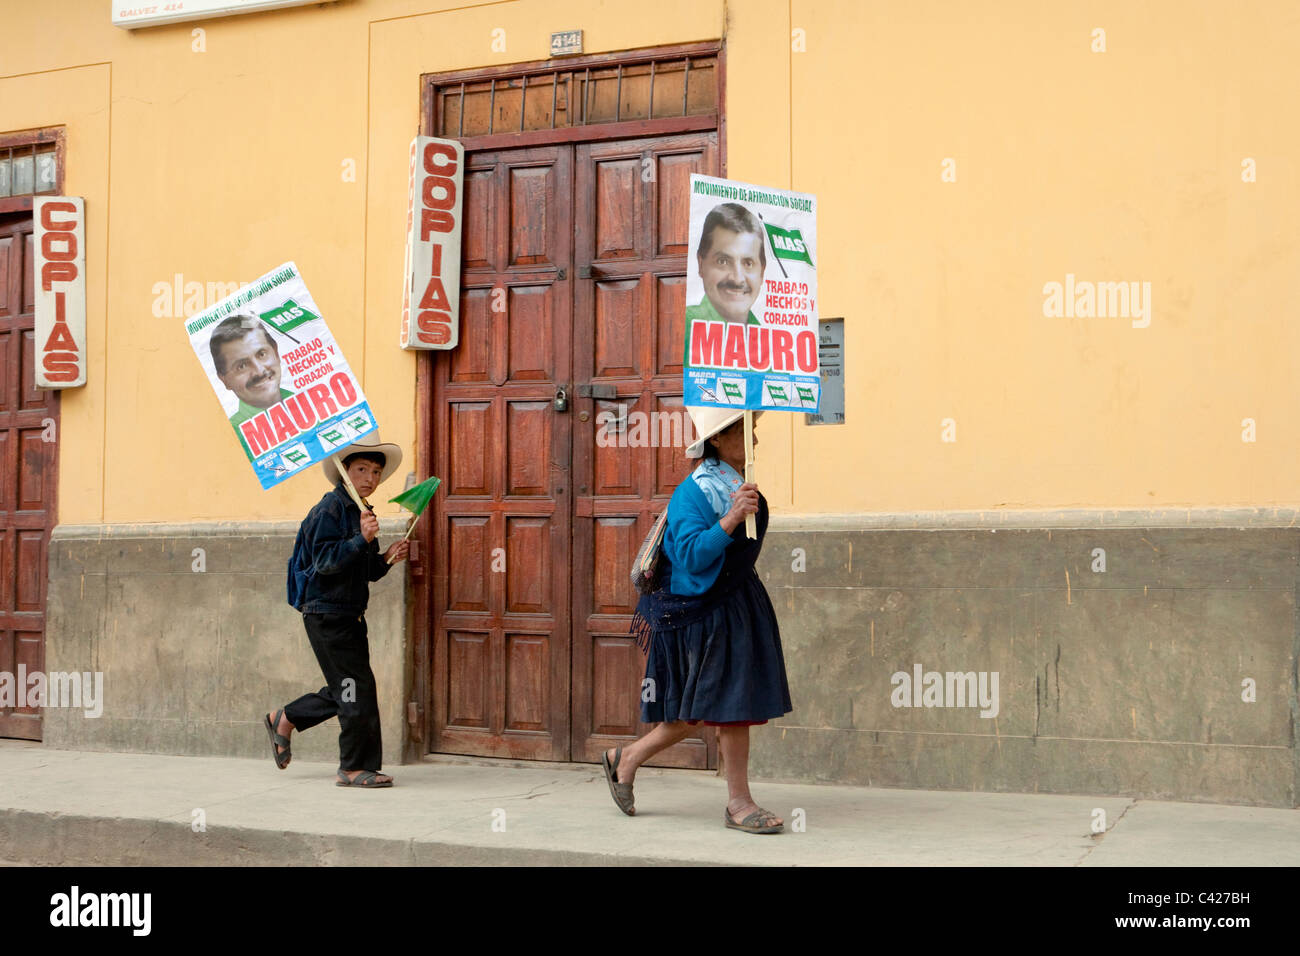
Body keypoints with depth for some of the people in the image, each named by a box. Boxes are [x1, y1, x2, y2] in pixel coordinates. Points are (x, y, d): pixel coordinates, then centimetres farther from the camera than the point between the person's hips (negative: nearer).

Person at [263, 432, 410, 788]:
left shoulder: (360, 513, 16)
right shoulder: (331, 508, -12)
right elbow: (324, 560, -22)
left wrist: (386, 558, 2)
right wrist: (361, 539, -31)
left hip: (348, 616, 9)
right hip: (327, 614, -9)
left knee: (346, 690, 14)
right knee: (358, 686, -9)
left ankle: (283, 720, 32)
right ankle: (356, 768, 0)